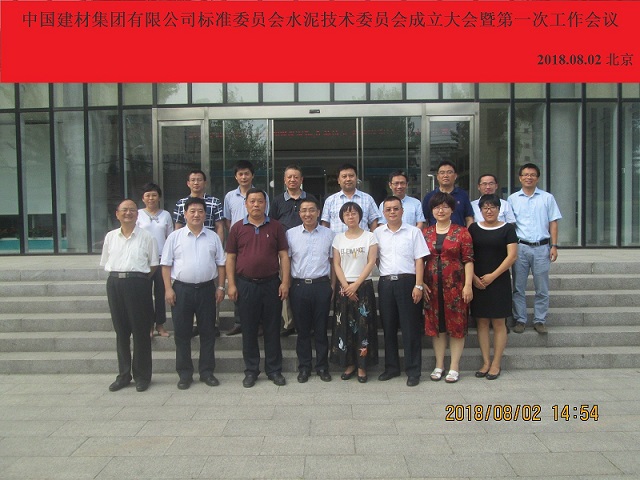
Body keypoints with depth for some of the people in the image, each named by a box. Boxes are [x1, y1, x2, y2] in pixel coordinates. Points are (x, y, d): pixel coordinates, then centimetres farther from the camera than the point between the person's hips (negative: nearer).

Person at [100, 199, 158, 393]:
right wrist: (118, 277, 8)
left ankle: (142, 376, 12)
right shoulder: (110, 236, 12)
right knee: (121, 331, 10)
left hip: (138, 283, -4)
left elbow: (153, 264, 4)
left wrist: (139, 280, 1)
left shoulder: (146, 236, 2)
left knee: (140, 331, 1)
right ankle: (123, 375, 21)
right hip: (115, 284, 4)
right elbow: (106, 263, 17)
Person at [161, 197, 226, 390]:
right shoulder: (175, 237, 3)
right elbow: (166, 265, 2)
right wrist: (168, 289, -6)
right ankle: (184, 373, 16)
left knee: (208, 332, 7)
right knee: (181, 333, 5)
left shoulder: (213, 237, 7)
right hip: (182, 289, -1)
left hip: (206, 289, 1)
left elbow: (220, 263, 9)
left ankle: (207, 371, 18)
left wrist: (221, 287, 2)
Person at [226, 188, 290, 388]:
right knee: (248, 330, 8)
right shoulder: (237, 228, 4)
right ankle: (251, 370, 20)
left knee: (272, 328, 7)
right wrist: (231, 284, -2)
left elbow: (283, 255, 2)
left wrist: (285, 281, -5)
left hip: (271, 284, 0)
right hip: (246, 285, 0)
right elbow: (230, 257, 5)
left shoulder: (276, 227, 4)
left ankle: (274, 370, 19)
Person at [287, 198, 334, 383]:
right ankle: (304, 367, 20)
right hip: (299, 285, 0)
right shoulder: (290, 234, 4)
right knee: (303, 329, 8)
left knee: (321, 329, 7)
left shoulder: (328, 234, 5)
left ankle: (322, 367, 20)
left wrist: (333, 286, 4)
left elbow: (333, 262, 9)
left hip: (322, 285, 0)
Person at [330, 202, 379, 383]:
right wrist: (345, 285, -9)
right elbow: (336, 265, 4)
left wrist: (356, 284, -14)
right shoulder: (338, 238, 8)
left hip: (363, 286, -2)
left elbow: (371, 263, -5)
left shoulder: (369, 237, 1)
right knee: (344, 326, 2)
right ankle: (349, 364, 13)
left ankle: (362, 367, 6)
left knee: (363, 326, -3)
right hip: (344, 287, 2)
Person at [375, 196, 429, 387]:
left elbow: (419, 260, -1)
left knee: (410, 328, 1)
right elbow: (374, 258, 14)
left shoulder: (413, 231, 3)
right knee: (388, 327, 10)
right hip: (385, 283, 3)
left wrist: (418, 285, -8)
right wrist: (384, 273, 1)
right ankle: (391, 367, 23)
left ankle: (413, 371, 10)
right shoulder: (377, 233, 10)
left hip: (407, 281, -3)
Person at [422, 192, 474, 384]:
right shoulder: (425, 233, 8)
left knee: (457, 324, 3)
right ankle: (439, 365, 21)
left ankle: (454, 367, 14)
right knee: (435, 325, 9)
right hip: (432, 286, 3)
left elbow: (468, 260, -5)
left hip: (455, 285, -3)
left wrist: (468, 285, -12)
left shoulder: (462, 232, -1)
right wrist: (421, 283, -1)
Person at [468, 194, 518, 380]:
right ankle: (486, 362, 14)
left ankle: (496, 364, 11)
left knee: (498, 323, 2)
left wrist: (493, 276, -11)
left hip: (499, 282, -2)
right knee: (482, 323, 6)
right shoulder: (473, 228, 8)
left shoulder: (507, 229, 1)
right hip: (477, 282, 2)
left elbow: (512, 255, -6)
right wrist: (474, 277, -6)